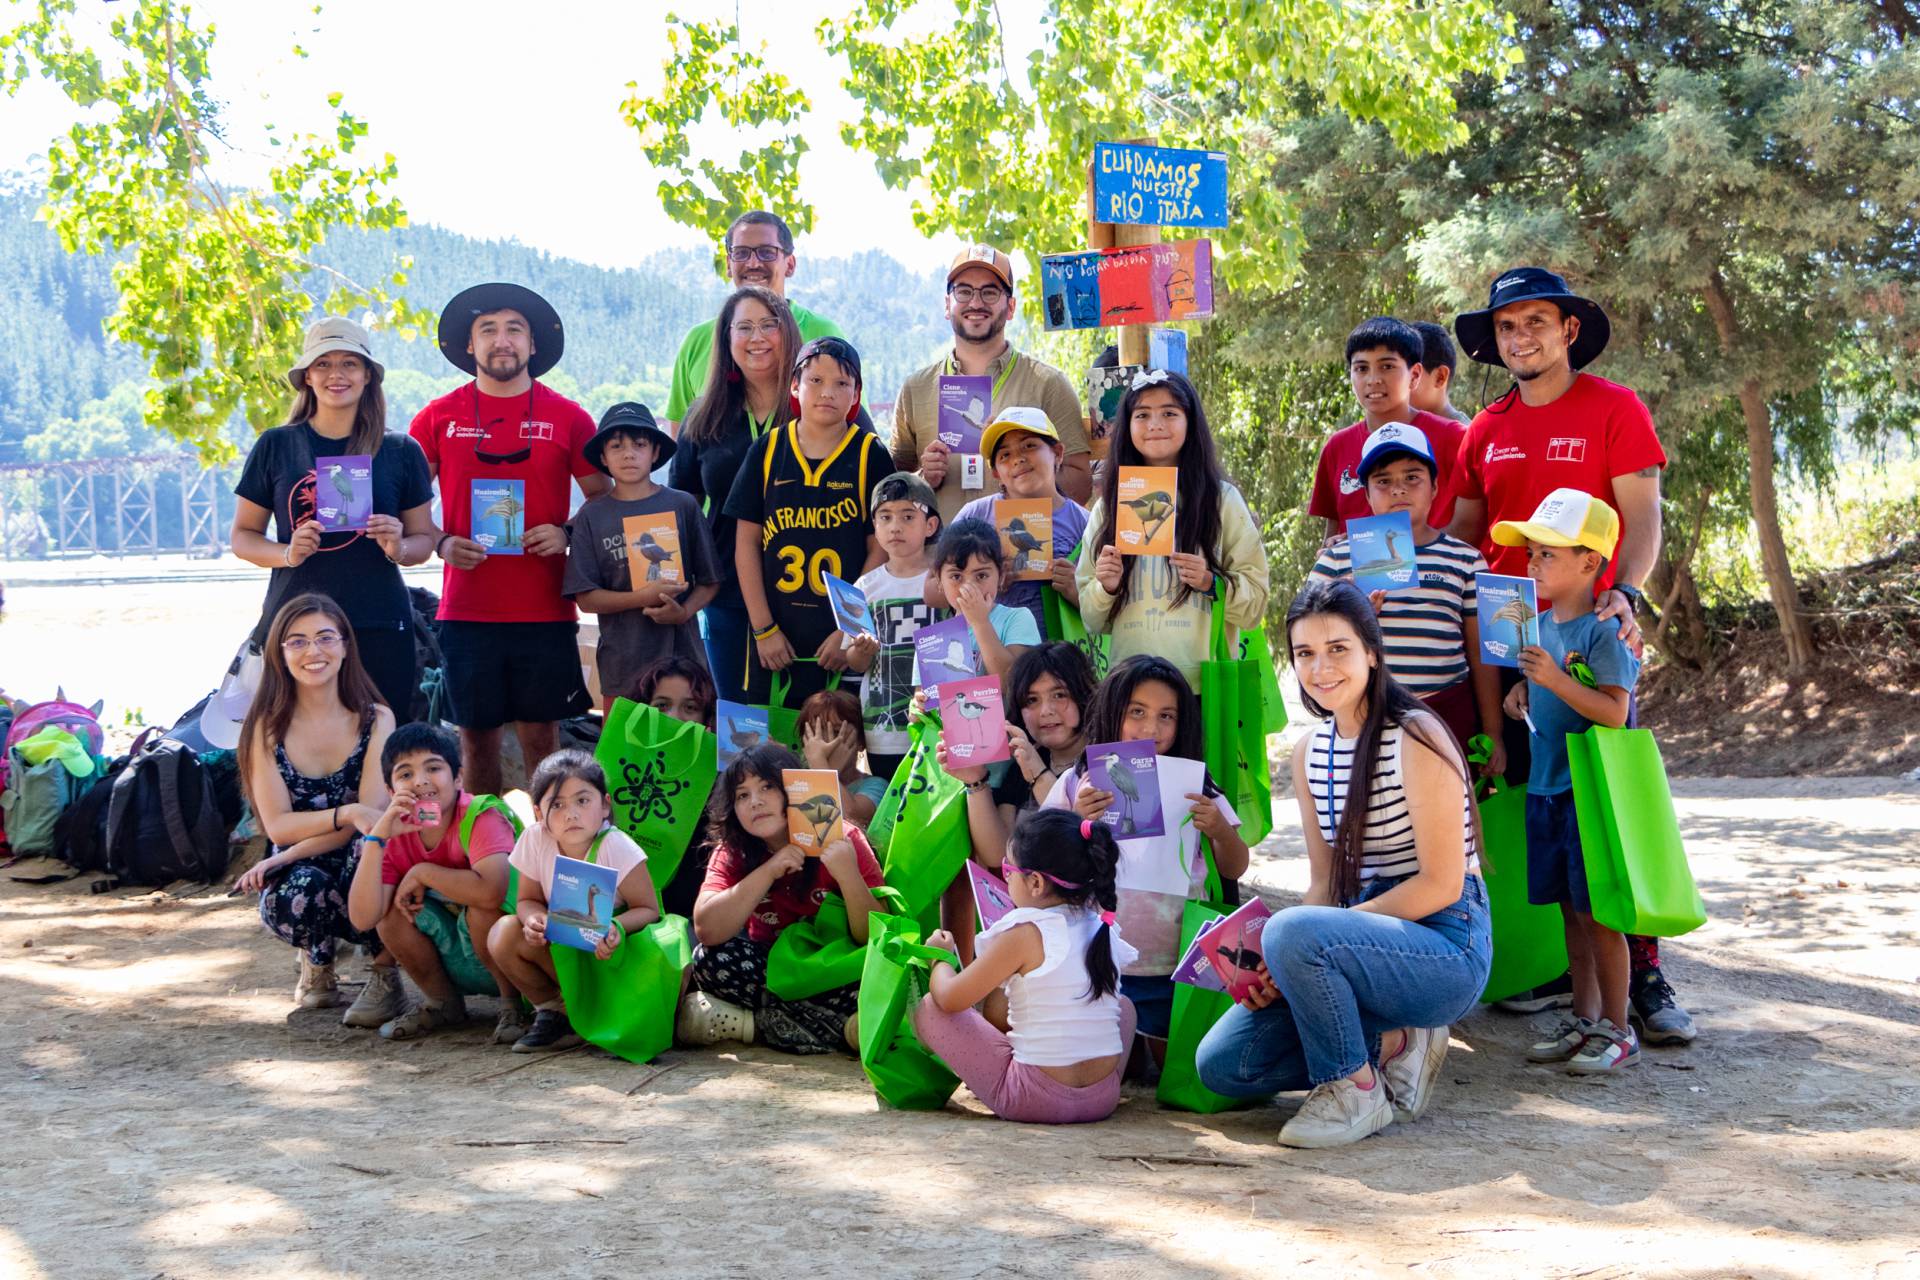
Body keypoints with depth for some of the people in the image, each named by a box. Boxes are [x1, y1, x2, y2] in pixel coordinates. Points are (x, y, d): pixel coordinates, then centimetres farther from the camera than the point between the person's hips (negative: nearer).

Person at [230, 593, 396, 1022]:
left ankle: (385, 974, -12)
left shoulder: (376, 720, -3)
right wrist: (348, 814, -27)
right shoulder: (267, 728, -2)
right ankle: (317, 962, 4)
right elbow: (277, 824, -9)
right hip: (300, 872, 0)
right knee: (294, 897, -36)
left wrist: (286, 855, -21)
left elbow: (371, 814, -13)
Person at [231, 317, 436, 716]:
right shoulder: (276, 446, 7)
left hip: (379, 627, 0)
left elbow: (423, 538, 13)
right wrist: (287, 554, -9)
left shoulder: (401, 451, 8)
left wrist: (398, 548, -9)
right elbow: (242, 536, 11)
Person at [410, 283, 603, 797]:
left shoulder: (567, 418, 4)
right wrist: (441, 543, -7)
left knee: (541, 737, 2)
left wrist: (566, 534, -8)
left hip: (545, 611, -1)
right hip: (467, 612, 1)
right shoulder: (438, 417, 6)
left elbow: (603, 501, 10)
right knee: (477, 736, 6)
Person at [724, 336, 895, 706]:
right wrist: (764, 629, -2)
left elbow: (880, 550, -2)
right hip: (775, 642, 2)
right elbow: (746, 544, 4)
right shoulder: (767, 452, 5)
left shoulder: (871, 456, 0)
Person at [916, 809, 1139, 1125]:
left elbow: (949, 998, -7)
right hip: (1103, 1098, 6)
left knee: (928, 1009, 3)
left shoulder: (1025, 933, -13)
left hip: (1036, 1099, -6)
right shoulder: (1105, 932, 5)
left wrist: (939, 956, 12)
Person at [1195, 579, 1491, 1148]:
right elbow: (1324, 883, 11)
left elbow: (1441, 884, -17)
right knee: (1221, 1063, -6)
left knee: (1293, 931, -35)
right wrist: (1280, 966, -10)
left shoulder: (1415, 739, -14)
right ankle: (1391, 1045, 6)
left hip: (1446, 947, -7)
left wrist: (1290, 942, -20)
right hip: (1368, 939, 7)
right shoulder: (1309, 752, 8)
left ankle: (1356, 1090, -12)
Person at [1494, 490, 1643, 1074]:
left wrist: (1555, 679, -27)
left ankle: (1617, 1029, 6)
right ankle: (1584, 1018, 22)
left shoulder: (1603, 632, -13)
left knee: (1597, 910, -3)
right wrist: (1522, 693, 4)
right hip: (1545, 786, 8)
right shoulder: (1539, 625, 11)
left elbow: (1613, 711, -20)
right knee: (1571, 910, 13)